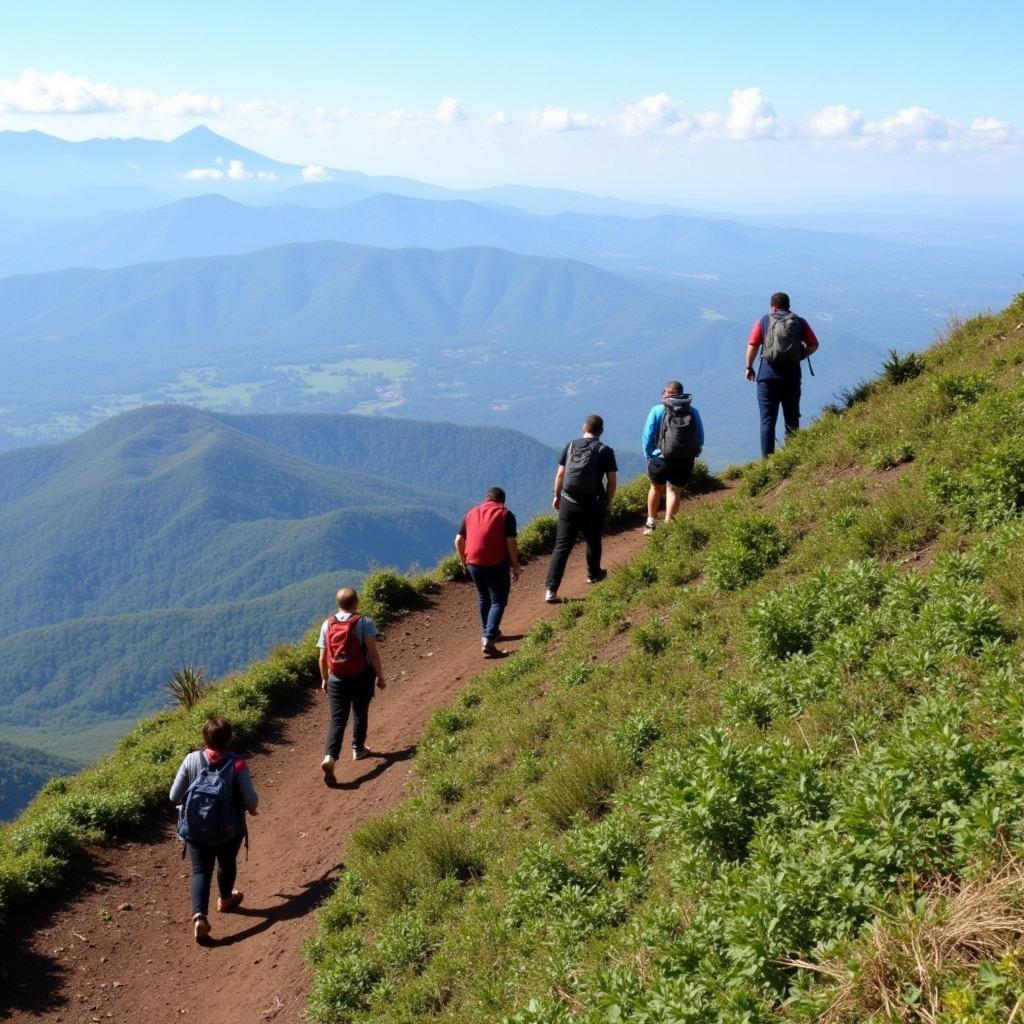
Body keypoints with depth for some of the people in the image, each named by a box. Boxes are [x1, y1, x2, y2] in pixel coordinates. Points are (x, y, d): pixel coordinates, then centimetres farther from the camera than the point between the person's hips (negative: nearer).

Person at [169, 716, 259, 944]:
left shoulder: (191, 760, -10)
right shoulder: (237, 764, -15)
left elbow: (174, 797, -6)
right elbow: (251, 801, -14)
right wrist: (251, 807, 10)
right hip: (229, 829, 0)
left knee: (200, 871, 7)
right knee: (227, 863, 25)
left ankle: (199, 915, -13)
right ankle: (226, 899, 49)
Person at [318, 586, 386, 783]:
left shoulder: (327, 624, 0)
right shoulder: (365, 623, -11)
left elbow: (323, 657, 3)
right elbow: (373, 653, -14)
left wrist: (324, 679, 16)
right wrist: (380, 676, -4)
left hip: (337, 678, 2)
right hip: (362, 677, -2)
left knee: (337, 719, 0)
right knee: (360, 714, 20)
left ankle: (330, 757, -18)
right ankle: (358, 749, 34)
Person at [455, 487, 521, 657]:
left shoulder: (472, 513, 14)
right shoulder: (505, 514, 2)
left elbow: (459, 540, 11)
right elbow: (511, 542, -8)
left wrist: (463, 561, 24)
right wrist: (515, 566, 0)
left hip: (473, 563, 4)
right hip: (497, 564, -4)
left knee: (483, 598, 24)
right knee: (498, 601, 6)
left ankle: (489, 633, 38)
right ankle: (488, 640, -9)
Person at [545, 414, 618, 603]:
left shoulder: (571, 446, 2)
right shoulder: (605, 451, -4)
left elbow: (560, 475, 4)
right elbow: (611, 481, -4)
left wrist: (556, 496, 17)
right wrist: (608, 501, 12)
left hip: (569, 502, 1)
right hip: (593, 504, -1)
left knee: (562, 546, 0)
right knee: (593, 542, 22)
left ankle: (551, 589, -7)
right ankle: (593, 574, 44)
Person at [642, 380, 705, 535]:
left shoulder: (657, 411, -6)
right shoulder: (693, 412, 1)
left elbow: (648, 435, -5)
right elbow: (700, 438, 4)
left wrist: (648, 455, 6)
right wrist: (693, 454, 16)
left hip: (660, 459, -1)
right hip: (685, 462, 1)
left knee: (656, 488, 20)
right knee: (675, 491, 9)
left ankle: (651, 522, 26)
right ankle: (667, 524, 1)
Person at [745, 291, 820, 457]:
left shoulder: (764, 321, 3)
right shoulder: (800, 322, 6)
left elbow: (752, 345, -4)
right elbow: (813, 345, 2)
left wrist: (749, 367, 6)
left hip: (768, 374, -1)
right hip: (792, 374, 1)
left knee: (768, 420, 1)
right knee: (792, 419, 12)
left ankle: (767, 460, -4)